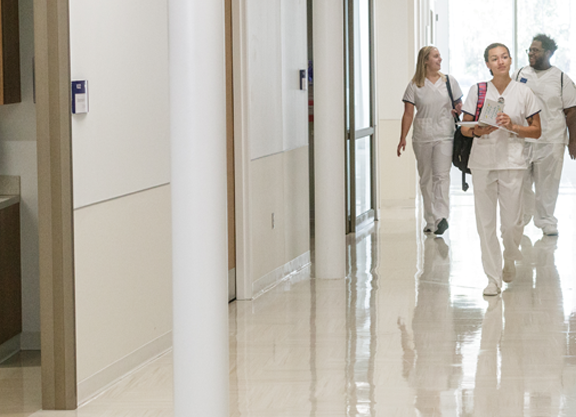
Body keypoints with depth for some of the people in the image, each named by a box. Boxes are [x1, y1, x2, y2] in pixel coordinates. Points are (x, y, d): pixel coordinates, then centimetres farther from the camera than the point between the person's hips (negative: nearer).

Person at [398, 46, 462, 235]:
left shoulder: (449, 81, 8)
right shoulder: (415, 85, 3)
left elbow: (459, 105, 15)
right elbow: (408, 113, 2)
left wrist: (458, 110, -9)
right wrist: (403, 139, -3)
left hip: (445, 135, -1)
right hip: (422, 137, 1)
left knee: (442, 175, -15)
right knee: (426, 179, 7)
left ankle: (442, 216, -22)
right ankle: (430, 220, 16)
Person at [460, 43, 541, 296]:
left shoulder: (523, 93, 4)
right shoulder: (477, 91, 6)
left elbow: (536, 131, 6)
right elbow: (464, 127, 8)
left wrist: (513, 126, -11)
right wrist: (477, 131, -13)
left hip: (512, 162, -1)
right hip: (482, 160, 1)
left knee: (512, 223, -3)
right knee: (485, 221, -2)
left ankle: (510, 258, 30)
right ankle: (493, 277, 7)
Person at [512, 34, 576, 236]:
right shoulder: (519, 75, 8)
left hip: (551, 141, -2)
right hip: (521, 140, 2)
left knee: (547, 185, 3)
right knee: (520, 183, 3)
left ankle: (547, 222, 15)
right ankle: (521, 220, 17)